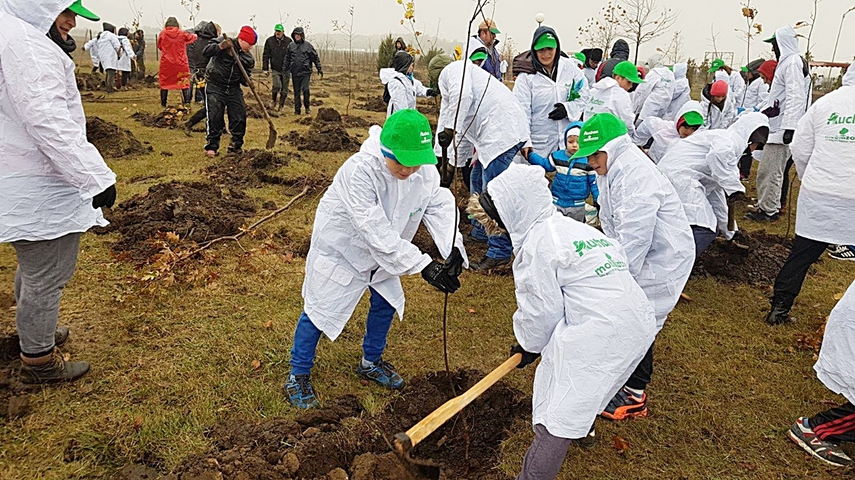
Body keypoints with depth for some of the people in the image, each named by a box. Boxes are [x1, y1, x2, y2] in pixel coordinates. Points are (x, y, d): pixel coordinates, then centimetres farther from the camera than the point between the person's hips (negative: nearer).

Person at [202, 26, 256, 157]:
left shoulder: (248, 58, 6)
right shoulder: (223, 41, -7)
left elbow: (244, 76, 8)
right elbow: (206, 52, -15)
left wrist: (247, 82, -15)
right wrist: (220, 47, -30)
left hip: (234, 89, 5)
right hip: (215, 86, -5)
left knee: (239, 117, 1)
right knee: (214, 117, -7)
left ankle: (236, 145, 16)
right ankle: (212, 147, 4)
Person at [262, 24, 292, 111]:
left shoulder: (289, 41, -1)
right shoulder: (270, 41, 0)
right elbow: (266, 55, 4)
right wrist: (265, 68, 0)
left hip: (286, 69, 1)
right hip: (275, 69, -1)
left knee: (284, 89, 5)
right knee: (276, 86, -15)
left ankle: (281, 105, 19)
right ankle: (273, 101, 11)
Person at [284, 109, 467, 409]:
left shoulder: (425, 171, -19)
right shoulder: (360, 171, -39)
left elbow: (440, 208, -20)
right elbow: (376, 232, -41)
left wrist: (454, 252, -39)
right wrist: (423, 266, -43)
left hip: (382, 250, 6)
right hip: (340, 246, -6)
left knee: (386, 303, 16)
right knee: (319, 309, 3)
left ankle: (371, 362, 42)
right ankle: (298, 375, 25)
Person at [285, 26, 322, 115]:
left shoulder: (308, 45, 2)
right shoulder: (291, 46, 8)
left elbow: (315, 57, 6)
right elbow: (287, 58, 13)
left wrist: (319, 68, 2)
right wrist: (285, 69, 9)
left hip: (306, 72, -2)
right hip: (295, 73, 3)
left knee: (305, 89, -14)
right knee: (296, 92, 6)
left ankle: (307, 107, 5)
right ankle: (297, 109, 13)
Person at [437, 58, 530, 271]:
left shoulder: (452, 70, 5)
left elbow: (462, 96, -20)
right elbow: (463, 132, 35)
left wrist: (448, 128, -16)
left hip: (501, 131, -10)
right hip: (498, 132, 10)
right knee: (478, 180, 23)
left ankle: (499, 252, -3)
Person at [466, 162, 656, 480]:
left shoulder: (537, 242, -11)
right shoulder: (573, 227, 18)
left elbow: (541, 308, -8)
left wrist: (529, 345, 11)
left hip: (600, 334, -10)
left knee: (557, 415, -5)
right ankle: (582, 425, 58)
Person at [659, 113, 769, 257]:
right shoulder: (732, 138, -2)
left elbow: (716, 190, 33)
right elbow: (720, 152, -31)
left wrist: (730, 232, 38)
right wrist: (733, 186, -23)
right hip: (679, 175, -10)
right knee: (706, 229, -14)